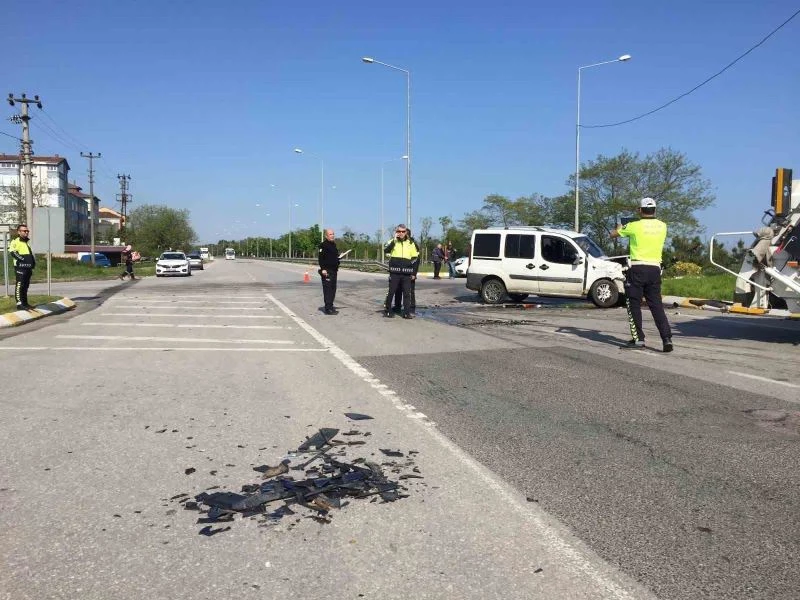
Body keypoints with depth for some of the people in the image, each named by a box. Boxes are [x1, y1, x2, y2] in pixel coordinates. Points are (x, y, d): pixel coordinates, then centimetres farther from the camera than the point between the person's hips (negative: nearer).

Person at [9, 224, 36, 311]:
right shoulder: (15, 242, -6)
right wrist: (22, 259, -22)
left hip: (28, 268, 9)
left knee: (26, 286, 12)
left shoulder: (27, 242, 21)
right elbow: (12, 252, -21)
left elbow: (31, 254, 30)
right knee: (20, 285, -8)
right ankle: (19, 303, -7)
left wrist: (33, 263, 17)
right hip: (20, 268, -9)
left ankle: (25, 303, 18)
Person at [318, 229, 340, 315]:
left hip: (333, 270, 9)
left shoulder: (333, 244, 18)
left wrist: (339, 257, 11)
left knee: (333, 289, 13)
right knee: (328, 289, -10)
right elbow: (321, 258, -17)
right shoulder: (323, 245, -10)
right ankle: (328, 309, -10)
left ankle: (330, 306, 23)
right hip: (327, 271, -9)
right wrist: (323, 269, -23)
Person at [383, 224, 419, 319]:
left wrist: (414, 273, 4)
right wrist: (394, 239, -20)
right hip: (394, 272, -2)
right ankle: (387, 310, 13)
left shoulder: (411, 243, 8)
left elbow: (415, 259, 9)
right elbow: (386, 250, -16)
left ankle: (407, 312, 7)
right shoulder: (392, 242, 4)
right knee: (391, 292, 2)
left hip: (406, 273, 2)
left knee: (407, 293, 2)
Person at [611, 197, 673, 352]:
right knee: (657, 305, 8)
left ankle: (638, 339, 8)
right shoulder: (662, 226, 6)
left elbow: (613, 234, 7)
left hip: (637, 269, -4)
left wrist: (620, 227, 29)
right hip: (655, 269, 4)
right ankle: (667, 338, -2)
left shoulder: (634, 226, -7)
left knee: (634, 305, 7)